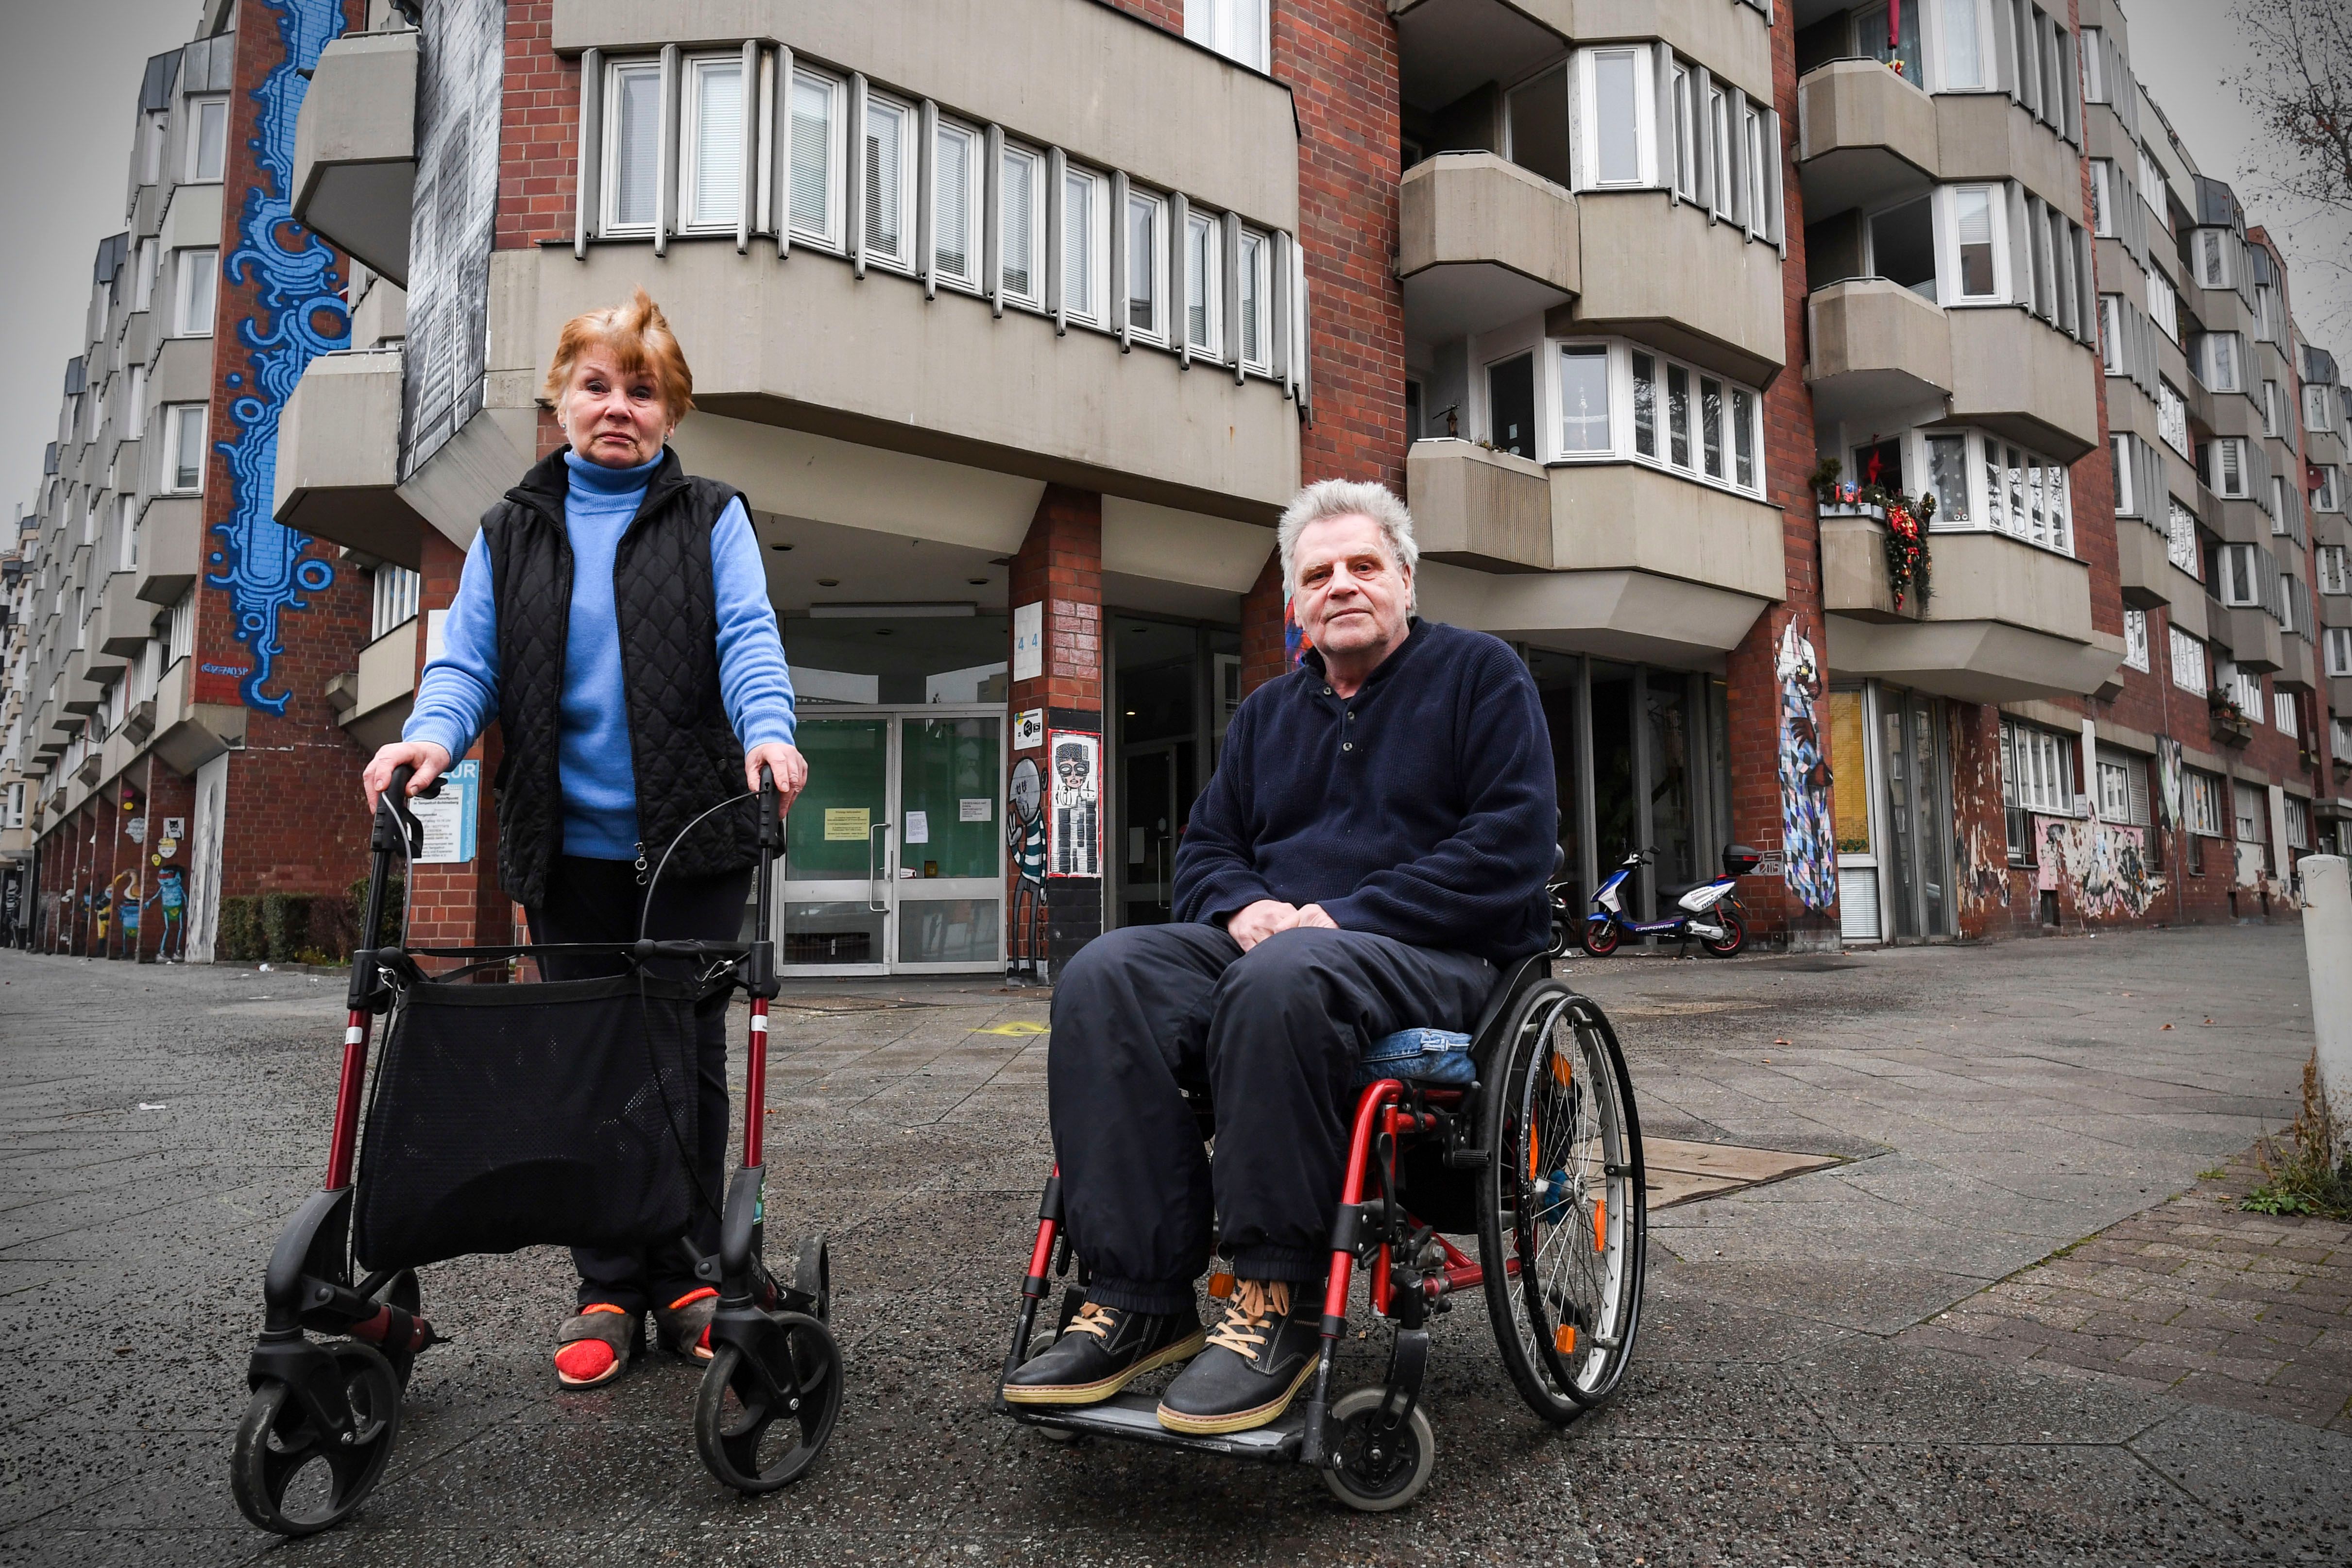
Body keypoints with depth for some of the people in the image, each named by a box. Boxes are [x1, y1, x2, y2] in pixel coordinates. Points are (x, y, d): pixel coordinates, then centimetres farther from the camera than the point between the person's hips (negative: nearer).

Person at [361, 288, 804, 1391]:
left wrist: (768, 730, -25)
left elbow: (747, 638, -6)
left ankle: (687, 1272, 17)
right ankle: (607, 1289, 18)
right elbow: (468, 659, 7)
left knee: (687, 1053, 3)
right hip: (571, 845, 2)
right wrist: (432, 735, -14)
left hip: (693, 837, -2)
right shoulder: (509, 533, 14)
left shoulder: (711, 520, 8)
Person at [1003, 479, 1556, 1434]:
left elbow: (1510, 842, -7)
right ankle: (1139, 1300, -23)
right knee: (1104, 978, -23)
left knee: (1277, 983, -39)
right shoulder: (1268, 712, 23)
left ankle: (1279, 1300, -26)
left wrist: (1346, 917, -15)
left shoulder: (1480, 674, 6)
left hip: (1435, 956, -5)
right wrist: (1245, 904, -5)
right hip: (1269, 938, 6)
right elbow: (1204, 850, 21)